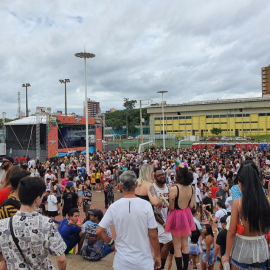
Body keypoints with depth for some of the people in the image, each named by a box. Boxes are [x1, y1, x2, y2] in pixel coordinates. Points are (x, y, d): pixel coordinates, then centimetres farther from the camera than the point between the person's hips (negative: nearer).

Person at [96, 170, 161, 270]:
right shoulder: (146, 205, -15)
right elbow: (153, 235, -10)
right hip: (144, 261, 0)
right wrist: (157, 256, 3)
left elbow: (99, 232, -7)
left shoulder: (114, 207, -11)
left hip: (122, 262, 0)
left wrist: (111, 243, 9)